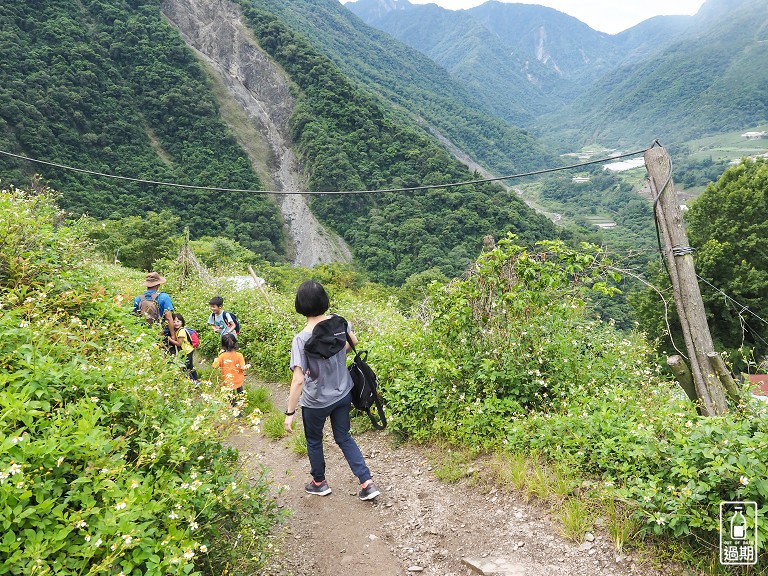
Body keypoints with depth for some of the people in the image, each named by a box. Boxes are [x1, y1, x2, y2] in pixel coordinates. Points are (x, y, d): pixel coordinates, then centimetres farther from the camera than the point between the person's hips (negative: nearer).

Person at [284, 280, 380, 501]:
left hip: (316, 402, -4)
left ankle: (320, 483, 42)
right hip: (343, 394, 5)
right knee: (344, 437, 22)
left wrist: (290, 413, -19)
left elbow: (298, 380, -28)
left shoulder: (302, 339, -27)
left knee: (314, 441, 22)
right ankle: (367, 483, 18)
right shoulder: (339, 322, -12)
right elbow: (353, 341, 10)